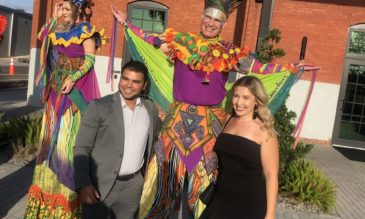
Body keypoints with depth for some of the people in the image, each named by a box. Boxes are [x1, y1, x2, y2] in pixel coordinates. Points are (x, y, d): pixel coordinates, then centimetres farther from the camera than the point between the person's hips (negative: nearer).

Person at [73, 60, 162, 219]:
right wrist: (84, 184, -17)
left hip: (134, 185, 3)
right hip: (101, 184, -3)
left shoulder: (151, 109, 3)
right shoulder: (99, 106, -9)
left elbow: (159, 139, 16)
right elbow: (81, 148, -9)